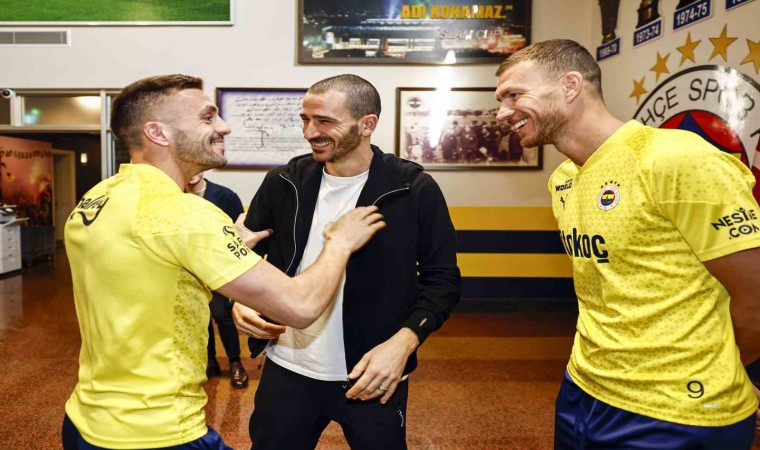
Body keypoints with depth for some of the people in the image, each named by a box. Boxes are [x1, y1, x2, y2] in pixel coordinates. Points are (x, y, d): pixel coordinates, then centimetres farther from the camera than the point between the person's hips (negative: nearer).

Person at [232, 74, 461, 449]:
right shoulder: (283, 183, 0)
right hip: (286, 371, 3)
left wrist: (402, 342, -18)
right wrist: (239, 302, -9)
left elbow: (442, 278, -5)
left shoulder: (414, 190, -9)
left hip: (374, 376, -2)